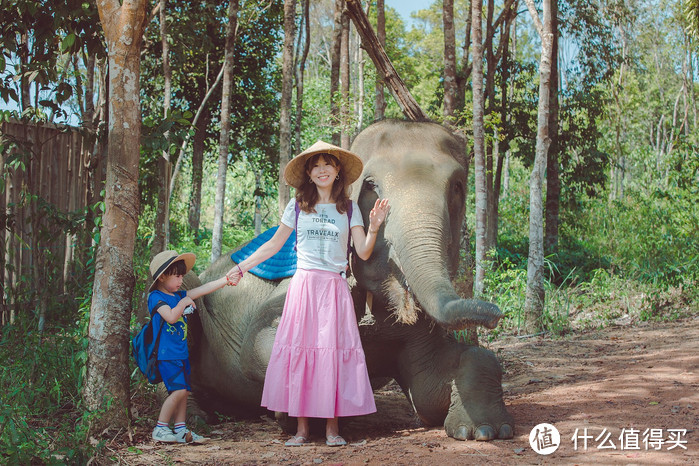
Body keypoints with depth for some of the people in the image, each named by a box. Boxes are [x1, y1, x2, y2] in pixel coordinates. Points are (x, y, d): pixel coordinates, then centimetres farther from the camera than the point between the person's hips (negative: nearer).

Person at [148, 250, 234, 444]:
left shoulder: (179, 295, 16)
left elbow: (204, 289, 15)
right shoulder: (156, 297, -8)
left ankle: (180, 429, 13)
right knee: (179, 390, -15)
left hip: (181, 353, 9)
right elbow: (171, 316, -23)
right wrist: (184, 302, -8)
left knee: (183, 391, 8)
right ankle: (160, 429, -6)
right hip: (167, 354, -8)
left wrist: (227, 280, 9)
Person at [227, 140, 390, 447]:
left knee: (333, 352, -4)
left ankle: (332, 426, 2)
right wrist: (240, 268, 14)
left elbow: (363, 252, 3)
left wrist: (374, 227, -14)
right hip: (304, 285, 0)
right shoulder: (297, 207, 8)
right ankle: (302, 427, 2)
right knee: (299, 351, -4)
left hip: (334, 289, 0)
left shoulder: (349, 209, 9)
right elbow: (274, 244, 15)